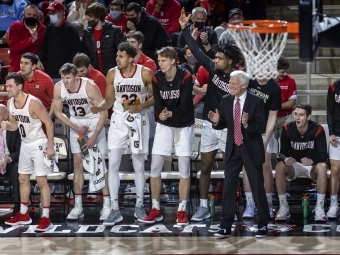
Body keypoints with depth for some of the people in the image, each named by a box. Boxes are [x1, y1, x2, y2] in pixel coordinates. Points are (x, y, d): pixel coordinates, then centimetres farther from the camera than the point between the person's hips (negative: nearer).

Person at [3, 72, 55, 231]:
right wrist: (6, 126, -13)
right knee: (23, 179, 15)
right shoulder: (10, 104, -1)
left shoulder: (33, 103, -24)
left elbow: (49, 123, -19)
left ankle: (45, 218, -8)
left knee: (41, 180, -9)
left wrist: (50, 146, -21)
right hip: (25, 144, 8)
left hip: (39, 144, -8)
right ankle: (23, 214, 27)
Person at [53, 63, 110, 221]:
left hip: (94, 122, -4)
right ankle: (78, 206, 8)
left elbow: (104, 113, -22)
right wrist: (75, 128, -9)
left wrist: (93, 137, -22)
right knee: (77, 163, 3)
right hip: (76, 124, 4)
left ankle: (107, 205, -4)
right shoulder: (58, 88, -18)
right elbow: (58, 112, -2)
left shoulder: (90, 87, -29)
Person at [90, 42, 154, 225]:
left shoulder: (145, 73, -11)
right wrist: (98, 108, -17)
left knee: (139, 166, 7)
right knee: (113, 165, -6)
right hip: (119, 120, 1)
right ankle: (115, 210, -1)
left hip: (138, 120, -1)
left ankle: (139, 206, 20)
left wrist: (140, 107, -17)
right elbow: (109, 101, 3)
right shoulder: (112, 74, -5)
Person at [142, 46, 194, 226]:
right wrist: (162, 113, -31)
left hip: (184, 125, -3)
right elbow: (158, 104, -8)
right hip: (164, 125, 3)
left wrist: (170, 113, -39)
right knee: (155, 167, -1)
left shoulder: (185, 77, -17)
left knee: (184, 169, -2)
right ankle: (155, 209, 9)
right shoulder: (156, 78, -7)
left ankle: (182, 211, 6)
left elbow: (185, 104, -21)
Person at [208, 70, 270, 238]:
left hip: (251, 150, -4)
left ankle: (263, 225, 16)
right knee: (228, 187, 2)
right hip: (233, 149, 4)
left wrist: (247, 124, -30)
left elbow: (262, 127, -13)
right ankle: (226, 227, 7)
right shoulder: (225, 100, 2)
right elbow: (223, 124, 8)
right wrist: (217, 121, -14)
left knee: (258, 188, 4)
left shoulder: (256, 102, -11)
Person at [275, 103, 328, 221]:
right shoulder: (287, 128, -12)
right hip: (294, 165, 1)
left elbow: (323, 155, -18)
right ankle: (283, 207, -23)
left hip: (312, 165, -1)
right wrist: (285, 159, -34)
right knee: (279, 166, -31)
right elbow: (282, 152, -9)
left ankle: (319, 208, -31)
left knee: (322, 167, -35)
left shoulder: (317, 129, -16)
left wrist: (311, 161, -40)